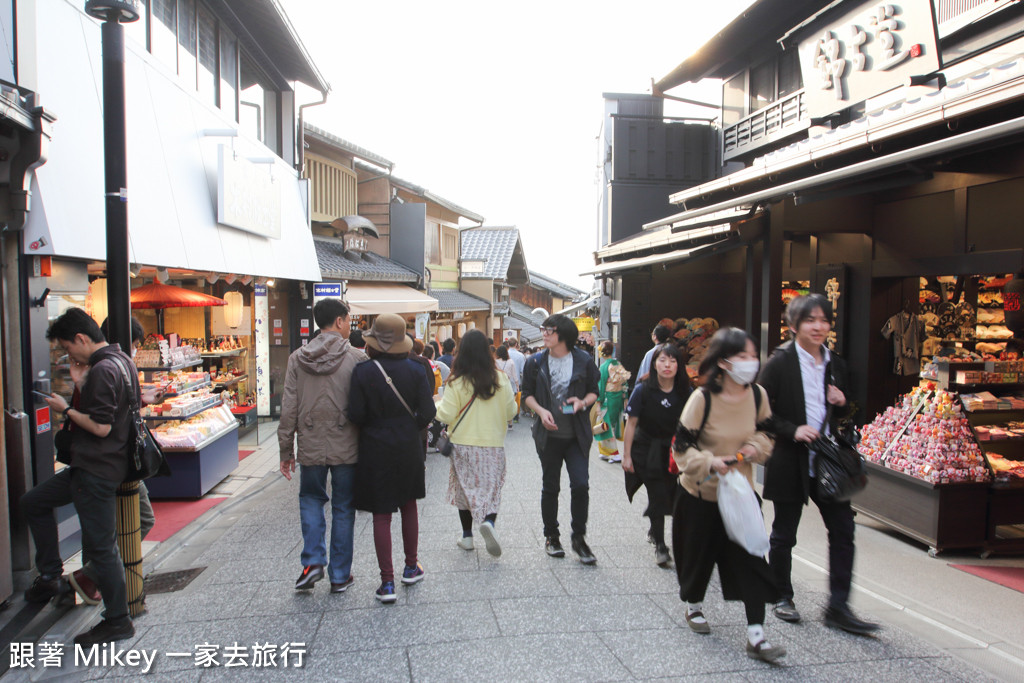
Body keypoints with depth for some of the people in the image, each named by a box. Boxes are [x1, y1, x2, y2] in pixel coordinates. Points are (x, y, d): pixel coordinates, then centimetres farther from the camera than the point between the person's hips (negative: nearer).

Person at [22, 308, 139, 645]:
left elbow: (101, 426, -24)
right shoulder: (120, 361, 10)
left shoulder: (103, 370, -21)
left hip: (97, 472, -11)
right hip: (90, 466, 11)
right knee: (34, 502, 23)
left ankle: (117, 620, 12)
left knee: (100, 546, -1)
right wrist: (81, 385, 4)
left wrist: (66, 409, -10)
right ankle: (50, 575, 29)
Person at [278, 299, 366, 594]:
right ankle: (340, 575, 19)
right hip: (346, 448, -2)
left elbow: (289, 408, 0)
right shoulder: (357, 358, -9)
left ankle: (313, 561, 10)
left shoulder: (297, 359, -1)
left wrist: (286, 450, 7)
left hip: (311, 448, 2)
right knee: (343, 508, 11)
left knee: (311, 499, 23)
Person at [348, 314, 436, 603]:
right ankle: (411, 567, 33)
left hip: (375, 449, -2)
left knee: (381, 515, 5)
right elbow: (427, 412, -8)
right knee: (409, 507, 19)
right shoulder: (415, 370, -7)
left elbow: (356, 414, -12)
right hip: (408, 449, 3)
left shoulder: (363, 371, -13)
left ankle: (387, 582, 7)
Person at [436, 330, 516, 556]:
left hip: (464, 445, -1)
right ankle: (489, 521, -17)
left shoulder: (457, 382, -12)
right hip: (493, 445, 1)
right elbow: (510, 411, 2)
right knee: (491, 488, 10)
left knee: (465, 488, 14)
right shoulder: (500, 379, -6)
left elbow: (446, 415, -9)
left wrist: (435, 405, 10)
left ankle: (467, 536, 22)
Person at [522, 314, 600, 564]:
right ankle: (551, 536, 26)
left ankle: (579, 538, 10)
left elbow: (594, 391, 7)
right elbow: (527, 394, 6)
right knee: (550, 486, 10)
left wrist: (583, 402, -14)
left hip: (577, 435, -1)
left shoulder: (583, 361, -1)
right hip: (549, 434, 1)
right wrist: (541, 411, -13)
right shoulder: (536, 362, 2)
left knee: (581, 485, -7)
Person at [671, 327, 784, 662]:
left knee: (751, 561, -3)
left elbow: (765, 432, 9)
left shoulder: (758, 395, -8)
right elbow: (682, 448, -15)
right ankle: (693, 605, 41)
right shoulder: (702, 399, -21)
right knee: (699, 554, 14)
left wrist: (755, 447, -12)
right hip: (700, 495, -3)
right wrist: (710, 462, -31)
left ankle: (755, 635, 6)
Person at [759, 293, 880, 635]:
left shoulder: (835, 364, 8)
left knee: (843, 530, 2)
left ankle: (838, 607, 13)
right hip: (790, 463, -5)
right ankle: (783, 597, 28)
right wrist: (792, 431, -22)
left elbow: (843, 418, 19)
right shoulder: (780, 362, -10)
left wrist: (841, 404, -3)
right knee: (784, 534, 10)